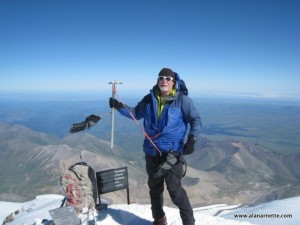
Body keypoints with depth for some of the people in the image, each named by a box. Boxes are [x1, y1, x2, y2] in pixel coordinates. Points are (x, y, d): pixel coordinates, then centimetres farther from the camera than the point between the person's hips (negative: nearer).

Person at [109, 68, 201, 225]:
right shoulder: (149, 99, 6)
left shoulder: (182, 99, -7)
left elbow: (196, 119, -5)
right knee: (154, 187, 17)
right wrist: (120, 107, 3)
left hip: (172, 151, -5)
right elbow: (136, 113, 17)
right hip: (152, 151, 5)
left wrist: (192, 139, -18)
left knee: (174, 189, -11)